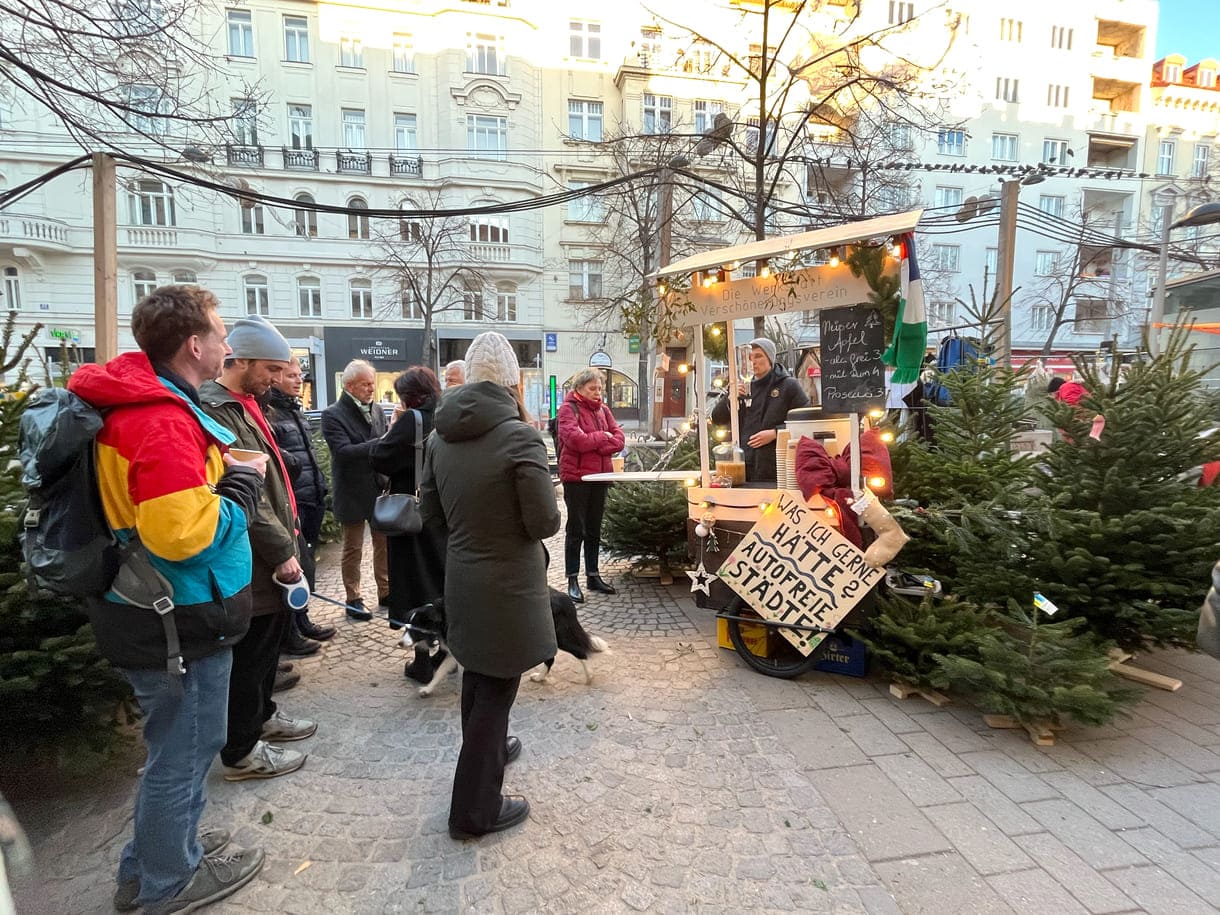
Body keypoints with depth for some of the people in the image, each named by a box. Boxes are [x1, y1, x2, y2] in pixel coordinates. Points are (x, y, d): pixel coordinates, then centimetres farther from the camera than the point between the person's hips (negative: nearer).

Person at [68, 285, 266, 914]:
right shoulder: (164, 422, -26)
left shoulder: (135, 403, 7)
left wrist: (221, 473, 5)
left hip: (151, 616, 10)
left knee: (174, 744, 26)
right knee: (184, 749, 10)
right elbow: (184, 533, -32)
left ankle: (153, 859, 46)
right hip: (180, 623, -10)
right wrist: (241, 485, -18)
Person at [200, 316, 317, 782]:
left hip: (267, 556, 10)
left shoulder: (244, 405, 13)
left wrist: (285, 530, 15)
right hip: (251, 563, -10)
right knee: (249, 652, 4)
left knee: (268, 642, 23)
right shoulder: (216, 410, -20)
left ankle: (261, 715, 42)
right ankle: (241, 752, 21)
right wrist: (281, 550, -19)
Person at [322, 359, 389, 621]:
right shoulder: (333, 415, -10)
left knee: (384, 543, 13)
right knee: (353, 548, 9)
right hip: (353, 493, -5)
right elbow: (343, 451, -22)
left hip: (380, 490, 5)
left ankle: (385, 592, 27)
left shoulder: (377, 411, 7)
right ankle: (353, 599, 21)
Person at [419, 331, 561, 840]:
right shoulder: (520, 436, -19)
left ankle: (489, 750, 50)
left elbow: (431, 512, 7)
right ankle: (475, 810, 20)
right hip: (508, 585, -6)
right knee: (496, 688, 7)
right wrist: (512, 523, 3)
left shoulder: (441, 436, -1)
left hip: (462, 579, 7)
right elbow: (545, 522, -19)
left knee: (477, 673, 26)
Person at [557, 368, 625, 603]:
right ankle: (572, 581, 9)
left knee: (594, 530, 14)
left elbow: (619, 440, 2)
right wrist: (603, 437, -8)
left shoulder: (603, 409, 12)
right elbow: (576, 440, -22)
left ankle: (593, 576, 25)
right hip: (576, 477, -6)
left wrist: (592, 444, -12)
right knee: (576, 530, 0)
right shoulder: (568, 408, -7)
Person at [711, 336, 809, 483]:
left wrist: (775, 433, -13)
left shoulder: (789, 385, 3)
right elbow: (717, 419, 14)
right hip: (744, 467, 4)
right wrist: (730, 399, -5)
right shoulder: (745, 386, 17)